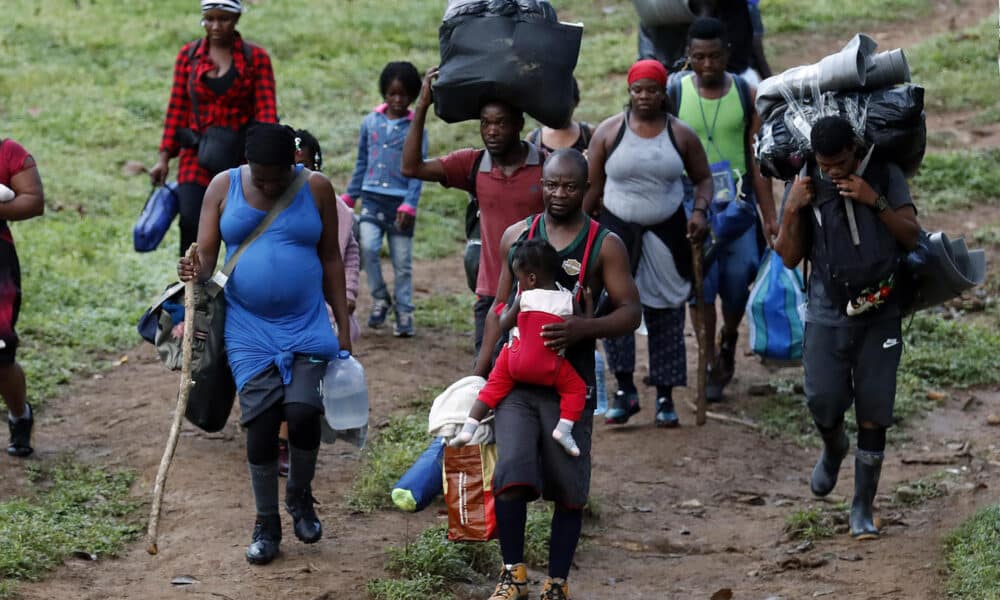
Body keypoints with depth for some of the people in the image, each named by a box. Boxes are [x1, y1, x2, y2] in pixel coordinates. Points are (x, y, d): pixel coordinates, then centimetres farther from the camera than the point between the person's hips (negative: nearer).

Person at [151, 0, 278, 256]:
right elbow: (177, 108, 8)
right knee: (191, 221, -16)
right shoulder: (188, 55, 6)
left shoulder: (256, 58, 1)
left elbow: (266, 110, -4)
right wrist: (164, 157, 3)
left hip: (240, 157, -1)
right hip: (197, 156, 1)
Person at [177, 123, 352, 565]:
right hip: (250, 330, 1)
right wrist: (196, 271, -26)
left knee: (303, 410, -17)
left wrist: (344, 326, 5)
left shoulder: (316, 189, 0)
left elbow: (330, 259, 6)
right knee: (261, 424, -5)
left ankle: (300, 499, 12)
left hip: (307, 325, 0)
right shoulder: (223, 187, 0)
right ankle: (266, 525, 12)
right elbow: (206, 254, -2)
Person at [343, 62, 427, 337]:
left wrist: (409, 204, -14)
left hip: (400, 202, -1)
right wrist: (350, 196, 18)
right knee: (367, 247, -18)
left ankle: (404, 314, 14)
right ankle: (379, 298, 1)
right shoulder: (371, 122, 7)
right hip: (372, 198, 2)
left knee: (402, 261, 3)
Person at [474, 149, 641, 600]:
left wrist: (585, 328, -23)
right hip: (516, 377, 1)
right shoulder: (517, 236, 8)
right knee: (511, 475, -15)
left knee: (568, 488, 2)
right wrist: (479, 373, 12)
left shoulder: (605, 245, 0)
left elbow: (630, 312, -3)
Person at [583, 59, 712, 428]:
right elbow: (592, 187, 4)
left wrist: (699, 211, -9)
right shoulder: (610, 131, -1)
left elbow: (703, 178, 10)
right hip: (617, 230, -1)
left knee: (666, 314, 5)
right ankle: (625, 389, -9)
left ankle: (665, 398, 14)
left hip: (666, 232, 1)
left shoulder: (680, 134, 1)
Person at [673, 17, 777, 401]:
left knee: (738, 281, 1)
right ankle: (712, 368, 8)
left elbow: (757, 159, 4)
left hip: (737, 201, 1)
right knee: (701, 285, -3)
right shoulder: (673, 95, -3)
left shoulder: (746, 95, 1)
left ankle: (728, 341, 31)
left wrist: (769, 215, 1)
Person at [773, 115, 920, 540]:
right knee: (823, 404, -5)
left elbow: (911, 236, -5)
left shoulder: (886, 177, -1)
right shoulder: (805, 187, 0)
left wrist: (876, 201, -18)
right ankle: (833, 449, 32)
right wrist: (792, 211, -14)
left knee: (873, 416, -2)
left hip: (880, 317, -1)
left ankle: (863, 508, 8)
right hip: (827, 314, 1)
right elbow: (790, 258, 1)